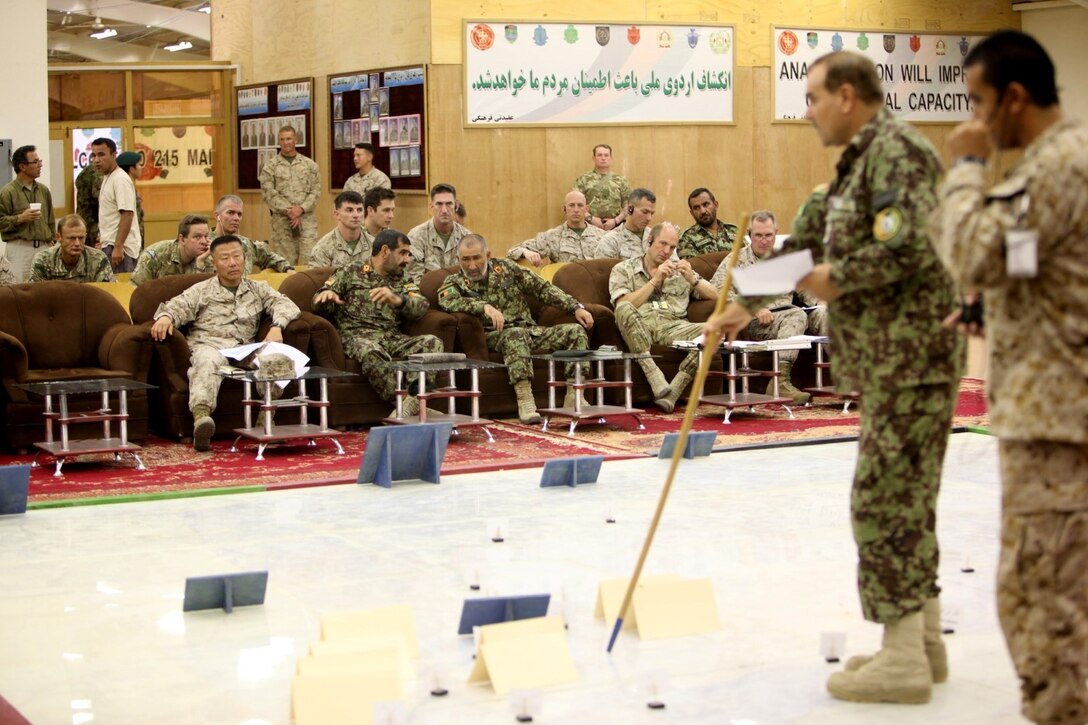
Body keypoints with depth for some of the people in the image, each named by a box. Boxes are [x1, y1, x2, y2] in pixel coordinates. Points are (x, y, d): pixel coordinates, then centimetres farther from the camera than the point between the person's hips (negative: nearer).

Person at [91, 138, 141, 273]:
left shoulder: (120, 180, -14)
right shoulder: (107, 178, 16)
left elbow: (127, 215, -21)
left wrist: (118, 247, -24)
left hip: (119, 247, -10)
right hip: (109, 245, 10)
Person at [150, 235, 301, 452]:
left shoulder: (258, 289, 27)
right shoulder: (201, 291, 22)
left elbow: (285, 304, 13)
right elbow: (177, 306, 8)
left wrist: (277, 326, -10)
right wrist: (165, 317, -18)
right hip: (208, 346, -1)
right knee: (208, 363, -40)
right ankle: (201, 416, -64)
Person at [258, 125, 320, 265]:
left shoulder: (309, 164, 9)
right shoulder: (270, 166, 5)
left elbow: (316, 191, 4)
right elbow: (268, 193, -3)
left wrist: (301, 209, -12)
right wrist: (288, 210, -13)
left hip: (307, 219, 1)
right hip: (281, 221, -1)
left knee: (311, 260, -7)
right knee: (284, 264, 0)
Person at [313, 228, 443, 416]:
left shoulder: (403, 281, 24)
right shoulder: (349, 272, 18)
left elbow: (422, 307, 5)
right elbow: (321, 305, 13)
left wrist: (397, 299, -16)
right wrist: (325, 296, -13)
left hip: (393, 337, 4)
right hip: (357, 335, -3)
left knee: (433, 342, -25)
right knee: (371, 352, -39)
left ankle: (411, 406, -43)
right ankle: (409, 406, -44)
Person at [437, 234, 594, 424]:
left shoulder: (506, 268, 12)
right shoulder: (455, 282, 3)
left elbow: (543, 288, 12)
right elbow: (446, 301, -21)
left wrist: (576, 307, 2)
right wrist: (484, 306, -36)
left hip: (530, 331, 4)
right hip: (495, 336, -4)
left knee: (576, 331, -14)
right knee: (515, 334, -38)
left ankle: (574, 399, -20)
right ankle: (525, 402, -45)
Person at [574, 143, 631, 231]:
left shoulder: (621, 181, 12)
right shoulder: (583, 180, 7)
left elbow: (628, 206, 9)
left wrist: (616, 220, -5)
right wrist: (590, 218, -10)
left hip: (615, 228, 1)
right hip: (590, 227, -1)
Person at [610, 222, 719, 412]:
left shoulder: (680, 269, 27)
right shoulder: (623, 269, 16)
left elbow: (714, 296, 20)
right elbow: (623, 306, -3)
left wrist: (692, 279, 2)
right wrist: (655, 281, -3)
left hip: (673, 326, 2)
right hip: (639, 327, -2)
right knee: (625, 310, -38)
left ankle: (671, 393, -35)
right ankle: (655, 377, -39)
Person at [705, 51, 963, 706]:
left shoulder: (895, 149, -12)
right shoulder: (861, 162, 19)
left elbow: (910, 249, -25)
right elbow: (805, 245, 24)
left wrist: (837, 278, -12)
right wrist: (745, 306, 23)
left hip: (911, 358, -10)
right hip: (889, 363, 10)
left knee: (886, 502, -7)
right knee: (905, 502, 13)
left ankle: (904, 662, 0)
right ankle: (924, 644, 21)